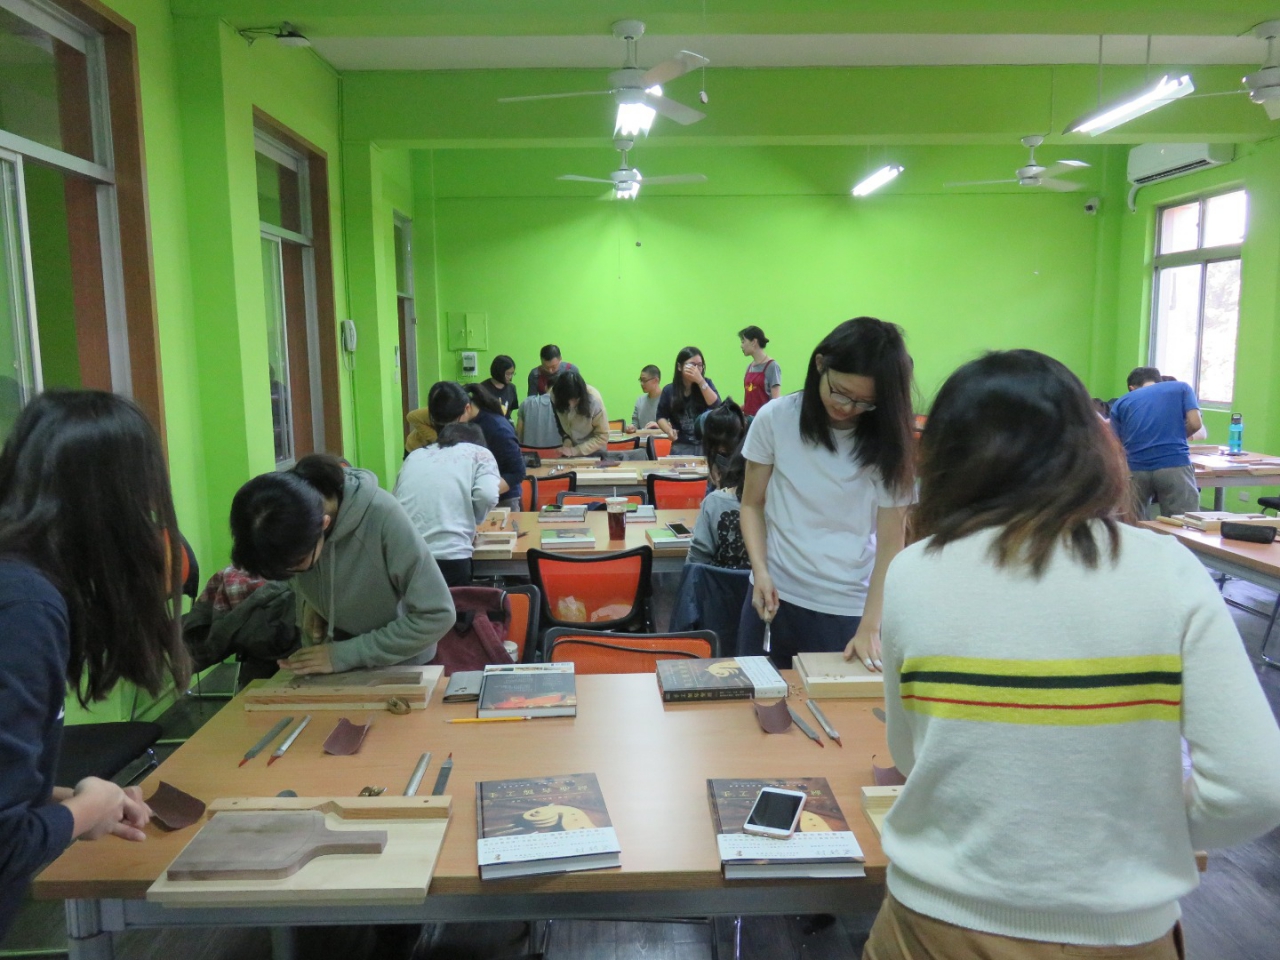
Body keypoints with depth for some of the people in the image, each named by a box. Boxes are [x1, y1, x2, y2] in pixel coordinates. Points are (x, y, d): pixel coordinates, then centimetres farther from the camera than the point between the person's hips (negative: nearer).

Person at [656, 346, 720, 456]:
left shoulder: (706, 384, 1)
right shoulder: (669, 390, 2)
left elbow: (716, 407, -14)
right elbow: (661, 417, 9)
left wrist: (701, 381, -21)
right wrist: (669, 430, -12)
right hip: (681, 447, 0)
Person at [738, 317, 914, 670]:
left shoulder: (888, 440, -8)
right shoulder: (775, 418, -5)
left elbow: (890, 540, -8)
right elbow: (753, 504, 4)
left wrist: (869, 627, -15)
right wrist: (761, 571, -12)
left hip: (849, 608, -1)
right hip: (776, 595, 2)